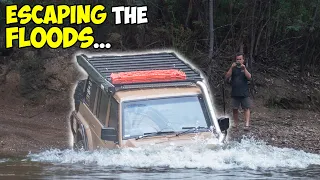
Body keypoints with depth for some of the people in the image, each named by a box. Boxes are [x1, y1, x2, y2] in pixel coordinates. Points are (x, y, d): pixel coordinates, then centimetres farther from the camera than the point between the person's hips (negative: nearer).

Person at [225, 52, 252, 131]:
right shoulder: (233, 69, 10)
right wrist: (231, 68, -14)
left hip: (244, 93, -2)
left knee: (246, 108, -9)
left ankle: (247, 124, -17)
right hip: (235, 93, 2)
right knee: (235, 109, 5)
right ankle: (235, 124, 15)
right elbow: (227, 77, -3)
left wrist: (244, 68, -18)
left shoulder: (245, 68, 8)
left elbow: (249, 77, -8)